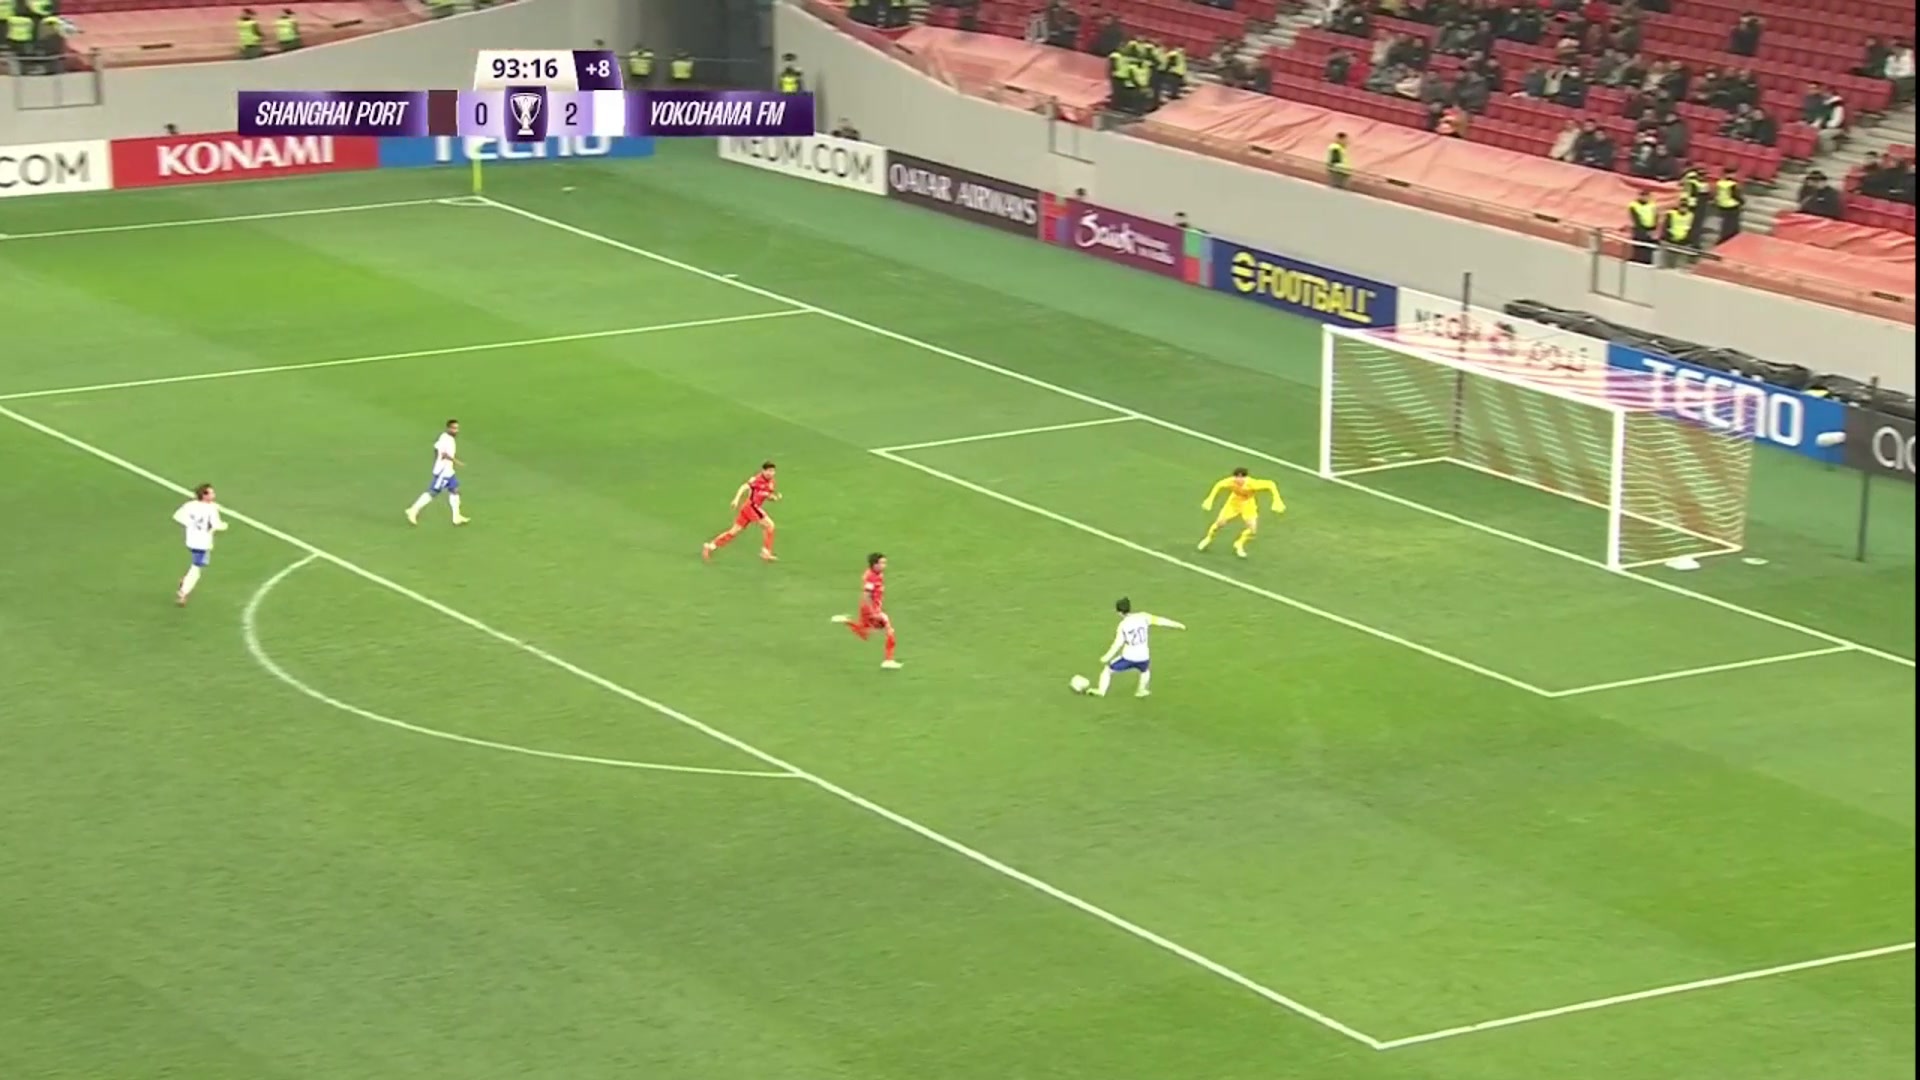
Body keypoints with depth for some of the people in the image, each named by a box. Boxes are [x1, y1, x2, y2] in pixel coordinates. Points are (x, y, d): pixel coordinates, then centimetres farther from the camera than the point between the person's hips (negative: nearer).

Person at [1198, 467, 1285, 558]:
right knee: (1220, 522, -2)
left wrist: (1277, 502, -33)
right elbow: (1219, 486, -11)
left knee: (1253, 529, -11)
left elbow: (1271, 485, -30)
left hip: (1248, 505, -1)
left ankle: (1239, 544, 19)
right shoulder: (1231, 482, -33)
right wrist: (1210, 500, -10)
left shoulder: (1252, 484, -39)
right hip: (1234, 503, 1)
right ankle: (1208, 538, 30)